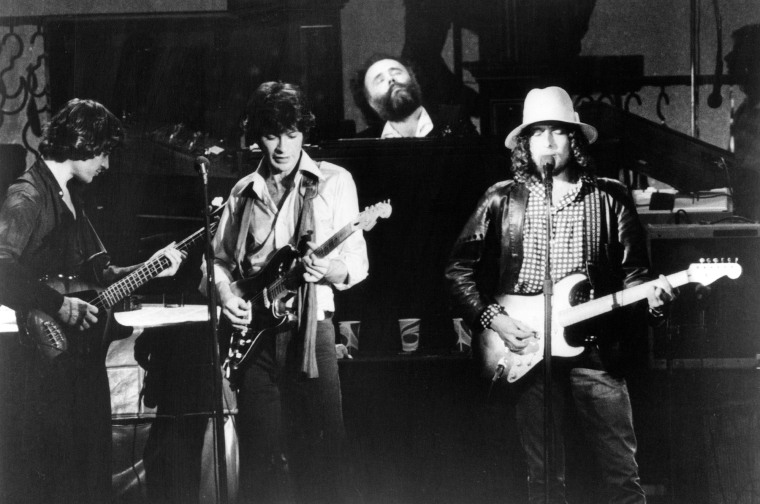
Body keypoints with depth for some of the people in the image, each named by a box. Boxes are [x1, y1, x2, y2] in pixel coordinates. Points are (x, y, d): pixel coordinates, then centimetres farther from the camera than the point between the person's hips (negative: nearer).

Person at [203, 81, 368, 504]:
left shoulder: (334, 181, 4)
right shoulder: (244, 192, 14)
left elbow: (358, 263, 2)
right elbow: (220, 258, 20)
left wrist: (330, 269, -19)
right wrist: (226, 294, 0)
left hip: (310, 327, -3)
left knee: (319, 454, -3)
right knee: (259, 460, 3)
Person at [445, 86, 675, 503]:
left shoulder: (609, 198, 6)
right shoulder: (502, 200, 6)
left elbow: (633, 271, 7)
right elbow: (459, 268, 8)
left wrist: (649, 295, -14)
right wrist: (490, 318, -4)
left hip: (595, 350, 0)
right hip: (526, 352, 0)